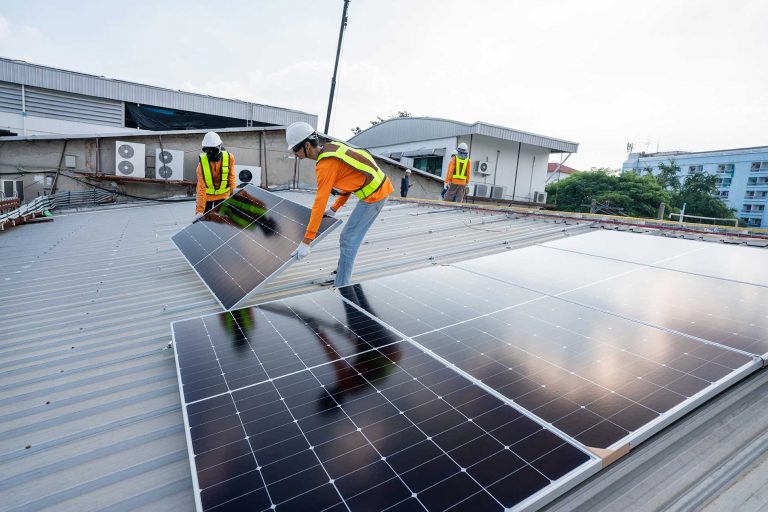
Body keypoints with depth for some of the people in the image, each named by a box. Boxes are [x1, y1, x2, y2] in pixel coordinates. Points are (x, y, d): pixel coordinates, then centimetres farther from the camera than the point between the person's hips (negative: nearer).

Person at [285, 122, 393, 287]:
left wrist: (306, 242, -22)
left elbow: (319, 203, -24)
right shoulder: (331, 147, 8)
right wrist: (334, 209, 19)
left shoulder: (325, 165, -19)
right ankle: (341, 279, 30)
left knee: (348, 241, -4)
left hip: (374, 195, -9)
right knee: (348, 238, 17)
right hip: (380, 186, 9)